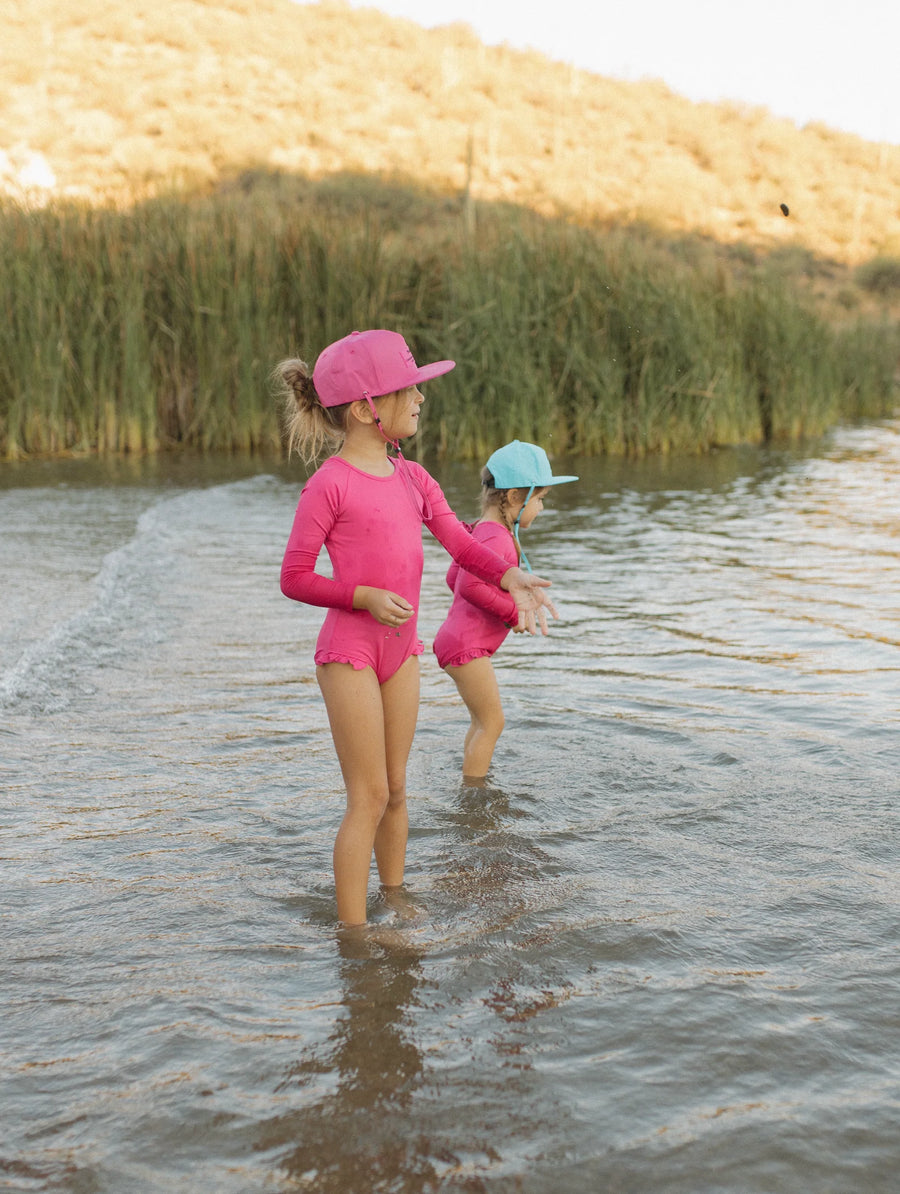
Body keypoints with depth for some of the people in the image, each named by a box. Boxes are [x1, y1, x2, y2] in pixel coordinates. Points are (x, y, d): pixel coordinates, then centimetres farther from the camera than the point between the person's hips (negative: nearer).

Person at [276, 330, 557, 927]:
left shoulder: (412, 478, 8)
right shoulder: (330, 484, -14)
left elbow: (461, 542, 3)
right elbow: (294, 578, -12)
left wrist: (511, 576, -14)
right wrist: (365, 597, -23)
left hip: (400, 649, 7)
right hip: (349, 651, -7)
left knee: (396, 789, 16)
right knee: (369, 796, -5)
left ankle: (395, 897, 33)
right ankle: (352, 929, 5)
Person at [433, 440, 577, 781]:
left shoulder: (484, 531, 14)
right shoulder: (497, 538, -20)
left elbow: (454, 577, 21)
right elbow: (470, 583, -31)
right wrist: (513, 612, -21)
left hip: (463, 641, 11)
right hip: (467, 646, -11)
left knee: (483, 721, 19)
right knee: (491, 721, -5)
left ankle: (472, 785, 28)